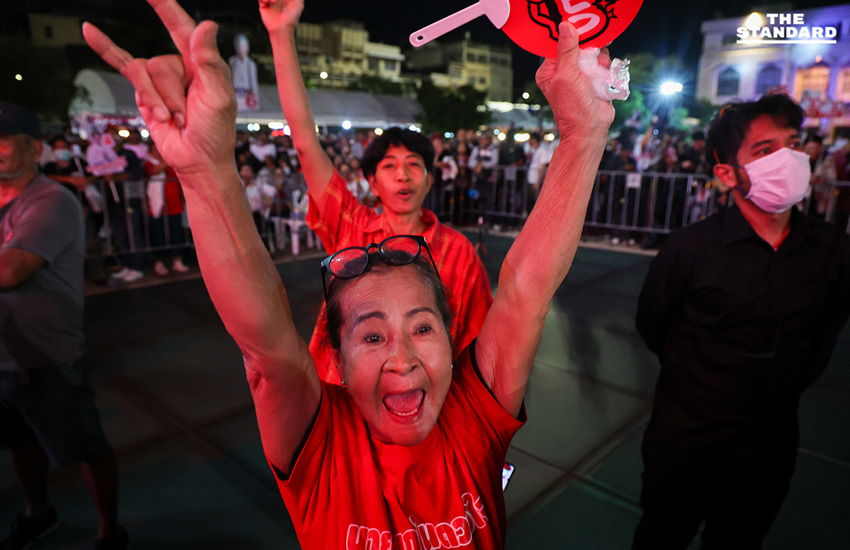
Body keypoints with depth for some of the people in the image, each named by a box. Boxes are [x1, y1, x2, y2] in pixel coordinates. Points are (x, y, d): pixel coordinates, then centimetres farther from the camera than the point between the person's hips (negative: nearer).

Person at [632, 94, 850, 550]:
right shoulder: (690, 248, -19)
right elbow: (651, 324, -4)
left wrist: (790, 383, 9)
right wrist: (699, 378, 3)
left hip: (771, 451, 3)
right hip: (685, 447, -3)